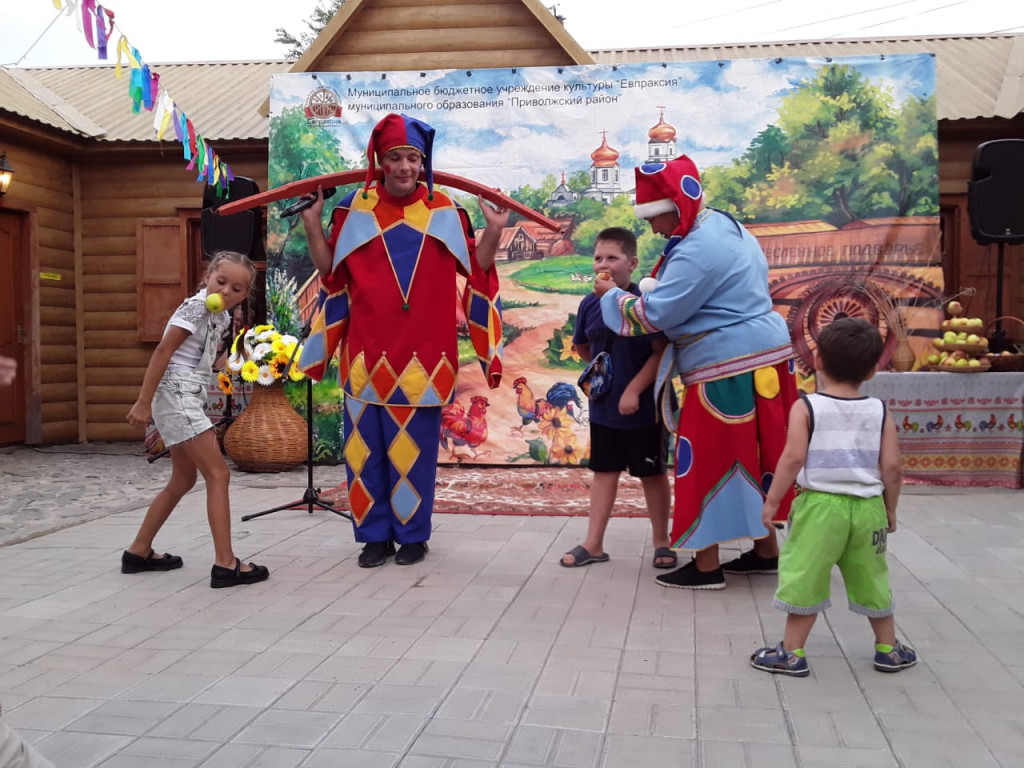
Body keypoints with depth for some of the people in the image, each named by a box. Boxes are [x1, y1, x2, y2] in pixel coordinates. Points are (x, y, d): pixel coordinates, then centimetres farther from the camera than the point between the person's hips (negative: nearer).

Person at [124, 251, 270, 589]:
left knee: (183, 480, 17)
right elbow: (163, 351, -16)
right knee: (218, 475, -10)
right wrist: (143, 401, -19)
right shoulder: (196, 306, -13)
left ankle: (138, 552, 28)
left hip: (187, 400, 10)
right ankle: (225, 564, -9)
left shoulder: (222, 316, 14)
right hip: (176, 396, -10)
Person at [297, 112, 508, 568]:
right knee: (367, 448, 5)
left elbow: (476, 268, 6)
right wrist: (312, 224, 0)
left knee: (415, 449, 4)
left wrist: (493, 231, -6)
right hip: (367, 352, 2)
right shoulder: (355, 210, 4)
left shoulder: (443, 211, 3)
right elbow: (331, 272, 8)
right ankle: (375, 535, 18)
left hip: (422, 353, -1)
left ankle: (412, 535, 18)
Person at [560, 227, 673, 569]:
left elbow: (661, 352, -18)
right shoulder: (590, 304, 1)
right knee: (604, 472, 12)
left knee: (652, 474, 9)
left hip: (644, 408, -5)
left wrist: (634, 389, -22)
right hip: (603, 407, 5)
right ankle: (593, 544, 18)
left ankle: (662, 542, 23)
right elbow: (582, 347, 17)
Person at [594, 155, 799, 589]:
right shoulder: (723, 225, 13)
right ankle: (766, 551, 27)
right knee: (750, 457, 17)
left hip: (728, 369, -10)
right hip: (759, 359, 10)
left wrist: (613, 295, -3)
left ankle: (706, 567, 7)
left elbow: (654, 314, -20)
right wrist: (653, 288, 11)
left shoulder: (698, 251, -20)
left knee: (708, 462, -1)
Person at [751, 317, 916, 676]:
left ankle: (792, 653, 10)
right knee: (871, 579, 18)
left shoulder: (806, 407, -7)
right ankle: (888, 649, 32)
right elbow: (892, 467, -1)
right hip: (867, 506, 4)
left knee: (805, 578, 5)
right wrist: (890, 509, 12)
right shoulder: (879, 411, 2)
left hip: (819, 505, -3)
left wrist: (772, 499, -7)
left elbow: (793, 458, -15)